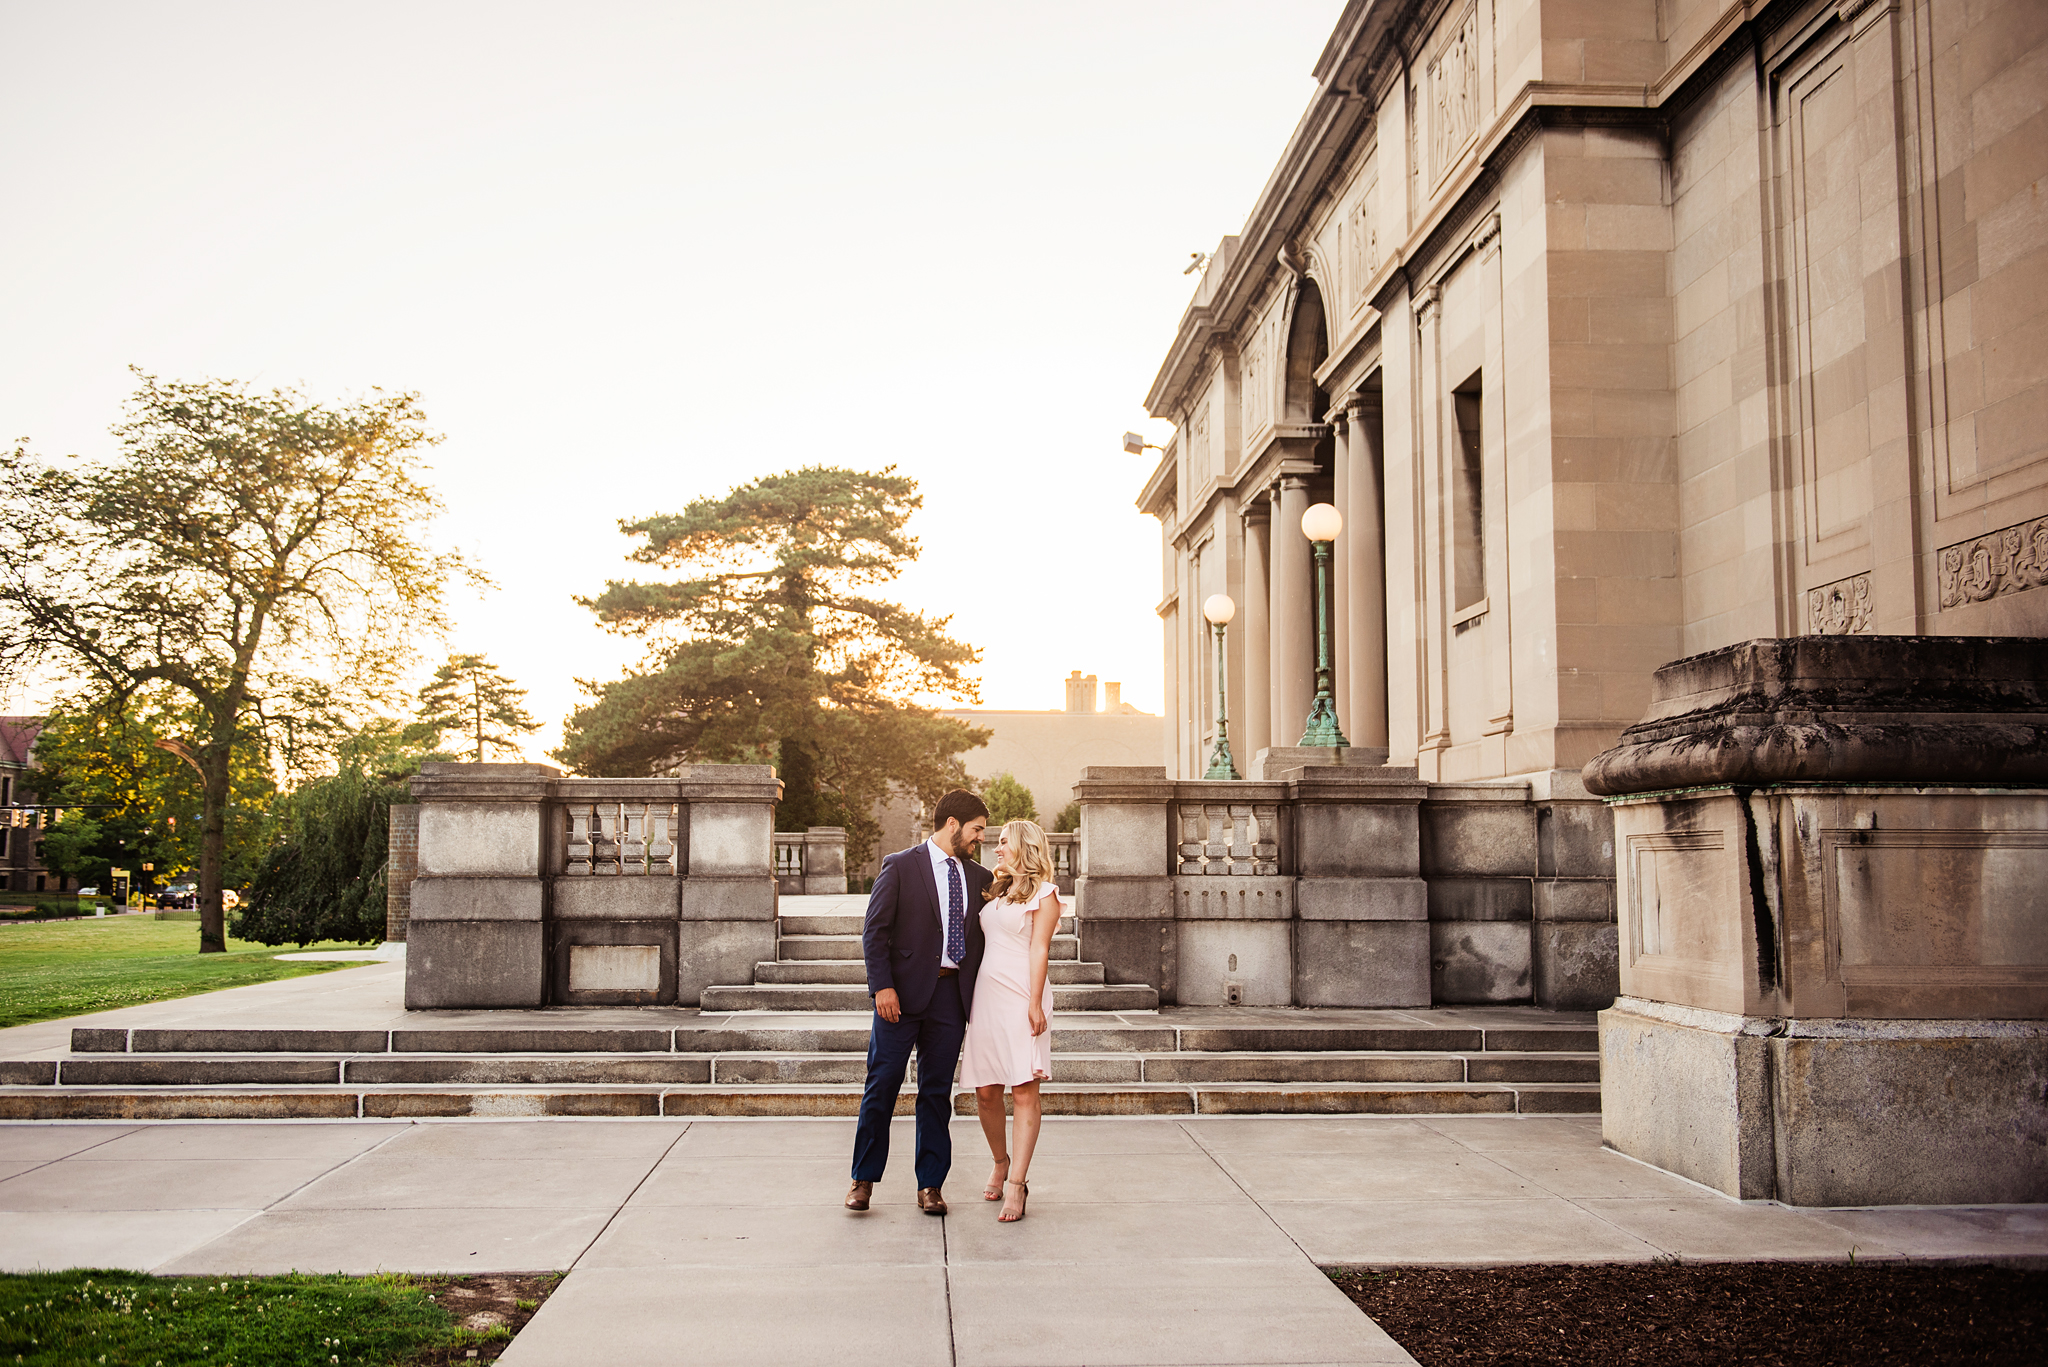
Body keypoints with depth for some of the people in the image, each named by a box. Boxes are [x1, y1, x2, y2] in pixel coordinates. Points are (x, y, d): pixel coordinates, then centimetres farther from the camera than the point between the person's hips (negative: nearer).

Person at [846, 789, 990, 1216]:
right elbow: (875, 930, -5)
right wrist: (882, 986, -13)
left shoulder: (978, 877, 13)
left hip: (951, 994, 4)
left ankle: (930, 1184, 15)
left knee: (937, 1091, 7)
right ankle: (863, 1179, 13)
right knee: (882, 1084, -1)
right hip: (904, 991, -4)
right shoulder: (900, 866, -2)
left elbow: (981, 937, 16)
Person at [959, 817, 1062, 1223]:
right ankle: (1000, 1163, 26)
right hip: (986, 994, 6)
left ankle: (1017, 1184, -7)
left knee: (1024, 1091, -7)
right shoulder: (994, 891, 20)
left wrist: (1035, 1002, -14)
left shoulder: (1043, 893, 2)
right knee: (986, 1091, 5)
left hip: (1022, 996, -6)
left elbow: (1039, 949, -7)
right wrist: (969, 999, 13)